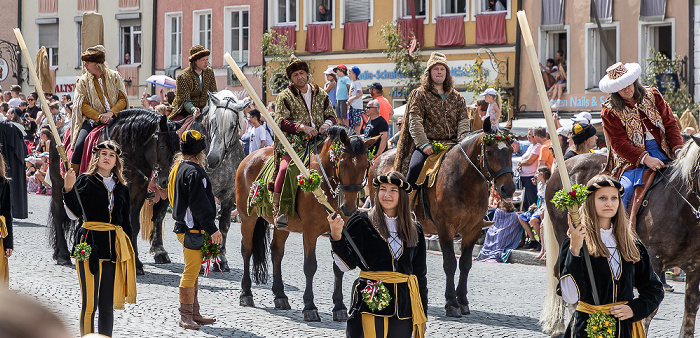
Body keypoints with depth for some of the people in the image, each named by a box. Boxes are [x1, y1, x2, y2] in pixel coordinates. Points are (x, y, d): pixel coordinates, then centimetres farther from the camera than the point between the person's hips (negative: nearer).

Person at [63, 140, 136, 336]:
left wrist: (129, 252, 14)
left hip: (115, 247, 4)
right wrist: (68, 189, -24)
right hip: (91, 245, -4)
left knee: (107, 305, 6)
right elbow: (75, 214, -9)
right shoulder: (85, 181, 3)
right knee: (90, 302, -7)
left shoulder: (121, 188, 16)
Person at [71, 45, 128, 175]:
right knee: (80, 145, -23)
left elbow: (123, 100, 4)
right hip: (92, 120, 0)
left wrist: (111, 113, -14)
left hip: (114, 119, 0)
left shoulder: (115, 77, 7)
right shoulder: (83, 81, 6)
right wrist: (99, 117, -15)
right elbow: (83, 106, 0)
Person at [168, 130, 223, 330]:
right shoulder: (194, 172, -18)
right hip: (193, 229, -11)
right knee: (191, 271, -5)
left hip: (184, 226, 11)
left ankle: (193, 314, 24)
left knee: (193, 271, 17)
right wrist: (212, 229, -19)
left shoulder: (179, 167, 14)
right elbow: (199, 205, -21)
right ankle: (186, 316, -1)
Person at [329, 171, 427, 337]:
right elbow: (347, 264, -6)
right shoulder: (361, 222, 2)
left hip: (404, 305, 4)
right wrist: (336, 235, -22)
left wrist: (422, 314, 13)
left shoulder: (414, 230, 12)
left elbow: (420, 273, 16)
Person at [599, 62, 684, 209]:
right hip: (633, 160, -3)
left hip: (664, 152, 3)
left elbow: (670, 124, 7)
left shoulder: (652, 95, 7)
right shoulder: (609, 111, -3)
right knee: (625, 191, -27)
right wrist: (646, 159, -22)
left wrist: (678, 150, -10)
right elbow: (619, 144, -9)